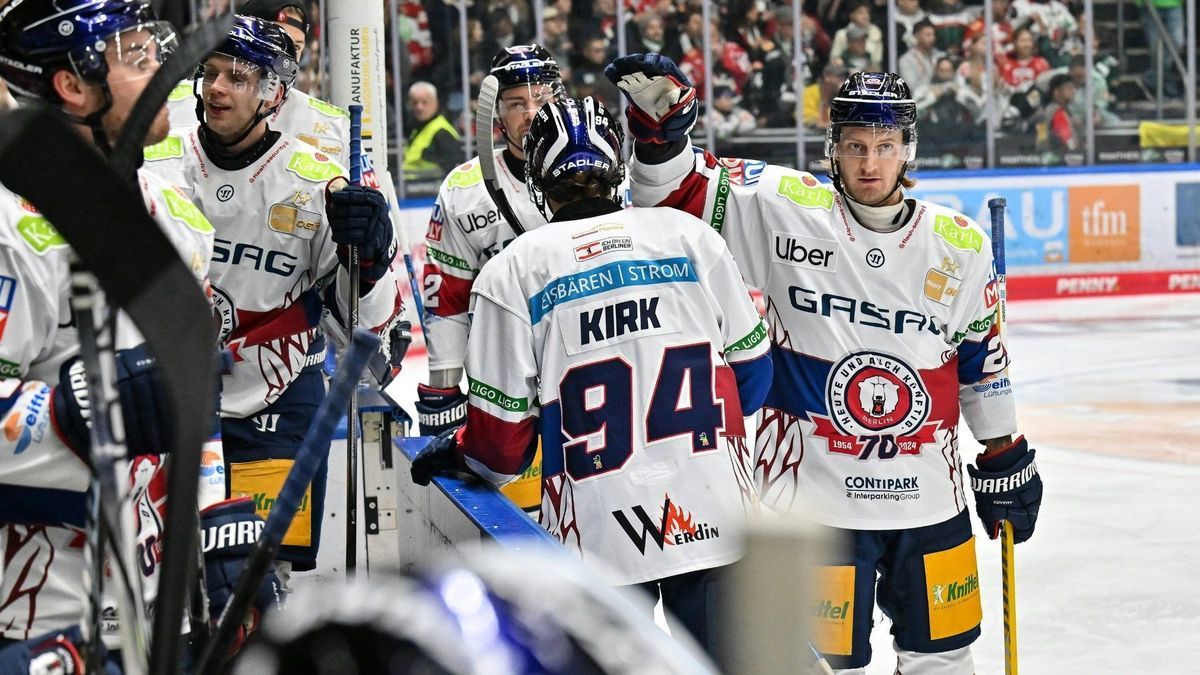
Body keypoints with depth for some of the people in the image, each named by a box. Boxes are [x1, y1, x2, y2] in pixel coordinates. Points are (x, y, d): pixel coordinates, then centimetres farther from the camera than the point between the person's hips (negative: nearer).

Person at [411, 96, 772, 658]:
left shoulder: (511, 273, -3)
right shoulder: (690, 236, 4)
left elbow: (500, 442, -2)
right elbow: (751, 369, 11)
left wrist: (455, 454, 20)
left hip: (598, 538, -2)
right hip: (714, 522, 2)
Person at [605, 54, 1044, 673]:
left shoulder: (959, 246, 2)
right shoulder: (782, 210, -7)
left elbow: (983, 365, 11)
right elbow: (680, 192, -5)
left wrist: (1006, 461, 14)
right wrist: (659, 125, -23)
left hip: (930, 500, 3)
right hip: (813, 495, -3)